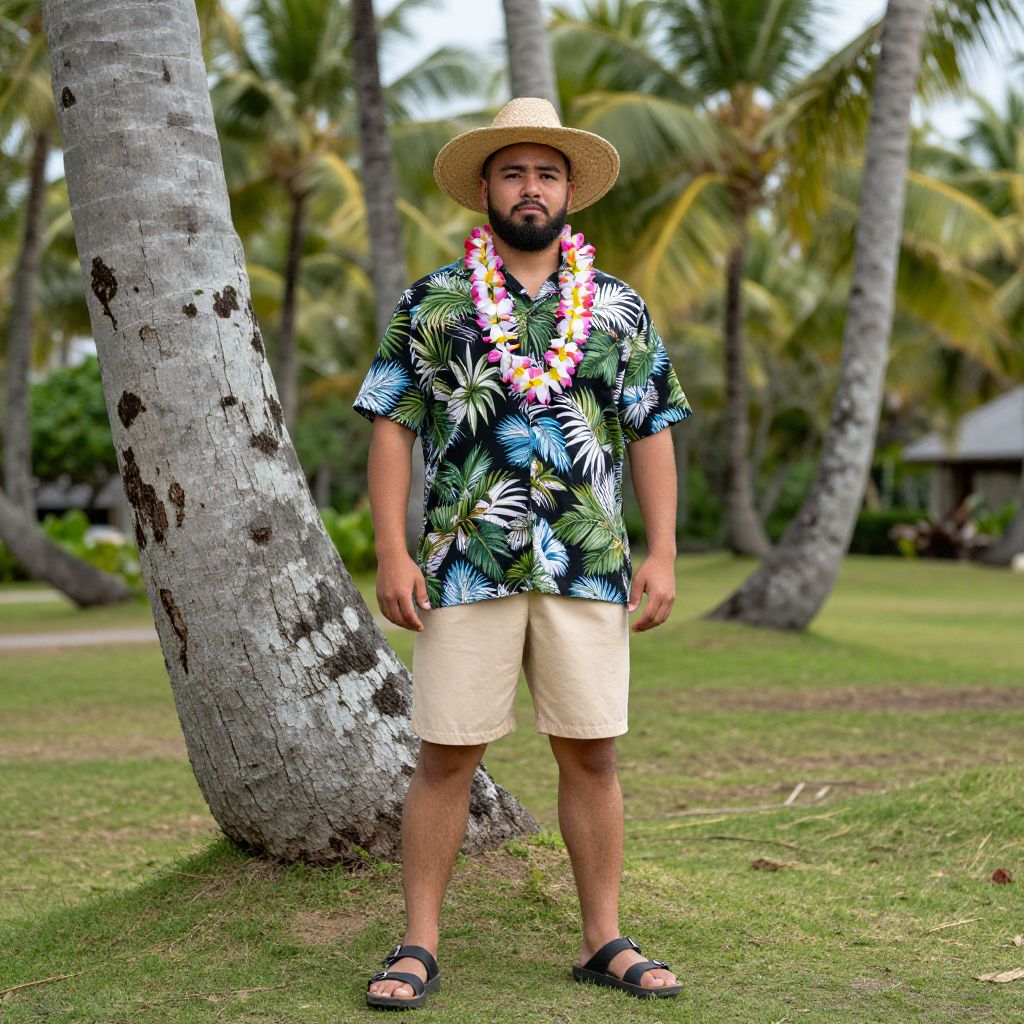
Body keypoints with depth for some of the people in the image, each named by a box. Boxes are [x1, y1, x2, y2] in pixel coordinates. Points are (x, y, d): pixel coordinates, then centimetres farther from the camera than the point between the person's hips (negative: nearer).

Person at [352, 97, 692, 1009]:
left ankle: (605, 941, 17)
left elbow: (653, 433, 10)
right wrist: (392, 552, -6)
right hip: (465, 571, -1)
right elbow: (392, 428, 2)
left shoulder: (621, 310, 11)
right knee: (446, 757, 2)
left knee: (591, 755, 6)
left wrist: (663, 552, 2)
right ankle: (419, 945, 11)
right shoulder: (431, 306, 6)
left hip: (590, 570, 2)